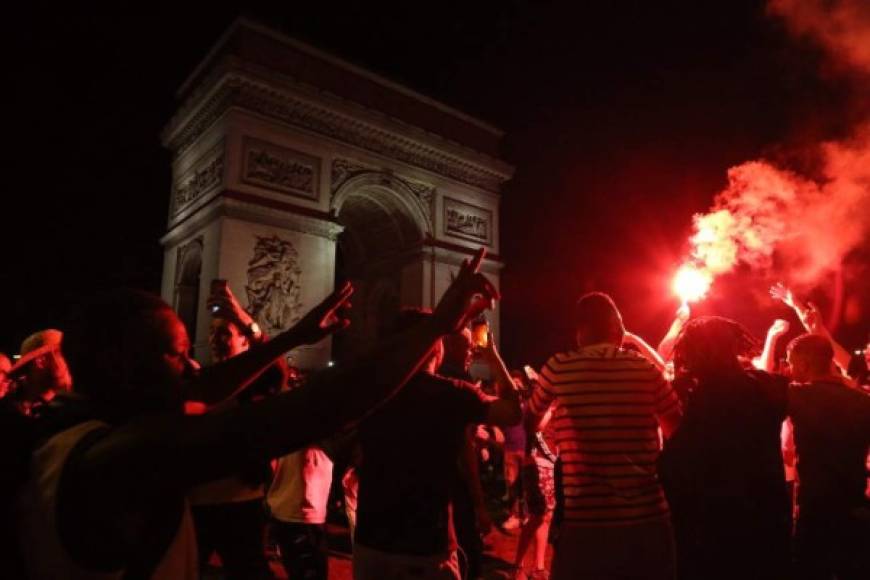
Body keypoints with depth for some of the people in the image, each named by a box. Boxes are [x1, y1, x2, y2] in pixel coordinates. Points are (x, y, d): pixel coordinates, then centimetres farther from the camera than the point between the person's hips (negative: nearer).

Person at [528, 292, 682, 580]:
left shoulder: (559, 368, -6)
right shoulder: (646, 369, -2)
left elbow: (531, 417, 12)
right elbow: (679, 430, 12)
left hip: (584, 526, -2)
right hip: (649, 522, 2)